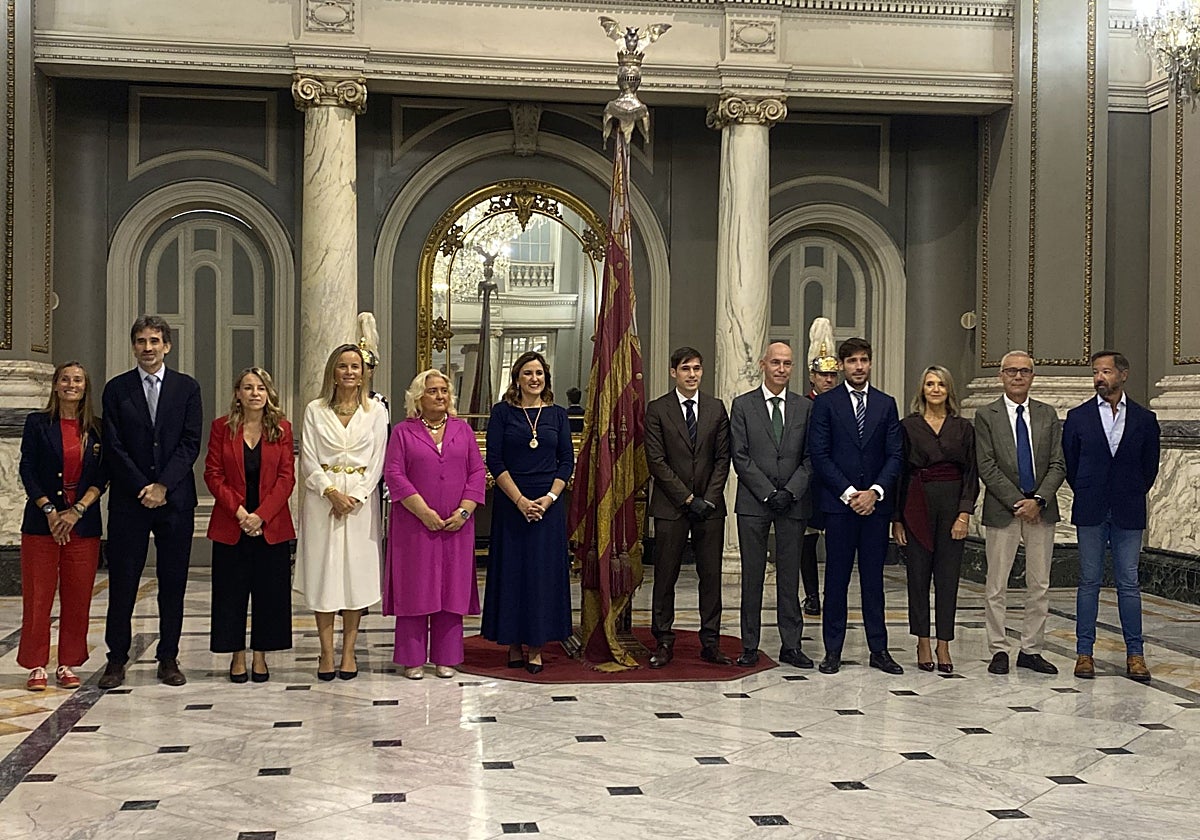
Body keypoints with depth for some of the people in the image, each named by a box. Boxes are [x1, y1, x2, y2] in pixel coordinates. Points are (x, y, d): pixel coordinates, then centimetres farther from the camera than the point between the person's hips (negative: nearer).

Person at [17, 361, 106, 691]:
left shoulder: (97, 429, 7)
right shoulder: (38, 423, 3)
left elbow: (101, 478, 3)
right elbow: (27, 470, -2)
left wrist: (77, 510, -10)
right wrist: (50, 511, -11)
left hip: (84, 524, 2)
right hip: (41, 522, -2)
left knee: (77, 598, 4)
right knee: (37, 597, 0)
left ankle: (67, 665, 13)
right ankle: (37, 666, 9)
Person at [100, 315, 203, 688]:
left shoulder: (187, 388, 6)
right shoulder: (117, 389, 6)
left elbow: (191, 443, -1)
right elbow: (114, 446, 0)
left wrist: (163, 485, -10)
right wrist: (141, 488, -9)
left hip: (175, 499, 0)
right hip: (129, 500, 0)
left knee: (173, 582, 4)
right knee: (122, 581, 2)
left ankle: (168, 658, 13)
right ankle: (117, 658, 12)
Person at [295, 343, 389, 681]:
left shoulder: (375, 411, 6)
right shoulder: (315, 410, 6)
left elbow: (377, 461, 1)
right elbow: (308, 459, 1)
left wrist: (355, 497, -10)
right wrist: (332, 492, -12)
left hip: (361, 499, 0)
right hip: (322, 498, 0)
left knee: (356, 571, 1)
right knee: (323, 572, 1)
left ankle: (348, 652, 9)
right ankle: (327, 652, 7)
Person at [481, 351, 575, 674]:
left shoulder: (557, 414, 6)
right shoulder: (502, 412, 1)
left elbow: (567, 461, 4)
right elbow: (494, 460, -5)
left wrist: (549, 499, -9)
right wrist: (520, 500, -12)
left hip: (548, 505, 1)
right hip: (510, 502, -1)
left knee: (544, 571, 2)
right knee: (511, 570, 3)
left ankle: (536, 646, 10)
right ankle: (514, 643, 13)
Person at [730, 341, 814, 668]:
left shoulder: (805, 407, 8)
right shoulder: (743, 405, 3)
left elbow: (811, 457, 4)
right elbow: (740, 457, -3)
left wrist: (790, 492, -10)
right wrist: (768, 493, -10)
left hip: (793, 503, 1)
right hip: (753, 503, -1)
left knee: (789, 576, 6)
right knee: (752, 576, 3)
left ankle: (791, 645, 13)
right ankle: (750, 646, 10)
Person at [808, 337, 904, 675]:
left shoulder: (886, 404, 10)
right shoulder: (825, 403, 2)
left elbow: (895, 454, 5)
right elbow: (819, 455, -4)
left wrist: (875, 491, -9)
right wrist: (848, 493, -11)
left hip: (876, 503, 2)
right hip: (839, 503, -2)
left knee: (873, 578, 7)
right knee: (837, 578, 2)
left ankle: (879, 650, 13)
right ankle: (833, 650, 8)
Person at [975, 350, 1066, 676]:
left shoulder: (1048, 415, 9)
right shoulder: (986, 416, 0)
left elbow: (1058, 465, 4)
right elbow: (987, 468, -7)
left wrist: (1038, 500, -11)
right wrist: (1017, 503, -13)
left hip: (1041, 510, 3)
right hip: (1002, 511, -3)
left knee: (1040, 586, 7)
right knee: (996, 587, 1)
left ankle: (1031, 650, 17)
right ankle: (998, 650, 11)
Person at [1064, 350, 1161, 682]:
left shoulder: (1144, 419, 5)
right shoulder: (1077, 417, 4)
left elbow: (1150, 466, 10)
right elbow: (1069, 462, 9)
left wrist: (1132, 496, 8)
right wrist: (1087, 496, 8)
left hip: (1128, 513, 0)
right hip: (1091, 512, 0)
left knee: (1129, 583, 3)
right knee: (1089, 582, 4)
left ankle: (1135, 654, 10)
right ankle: (1084, 652, 9)